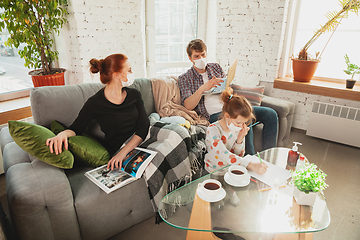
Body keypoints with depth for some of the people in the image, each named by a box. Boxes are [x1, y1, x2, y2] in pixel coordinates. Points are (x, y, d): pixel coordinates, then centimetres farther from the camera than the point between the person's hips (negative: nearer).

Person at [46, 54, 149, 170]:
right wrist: (62, 134, -22)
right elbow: (75, 128, 4)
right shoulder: (95, 103, -5)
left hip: (139, 142, 5)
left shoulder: (134, 95, 6)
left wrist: (124, 151, -20)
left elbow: (144, 126, -5)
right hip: (116, 151, -5)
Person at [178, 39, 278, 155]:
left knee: (271, 114, -9)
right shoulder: (184, 78, 5)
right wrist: (202, 89, -23)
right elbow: (188, 106, -8)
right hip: (214, 114, -6)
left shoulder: (216, 67, 19)